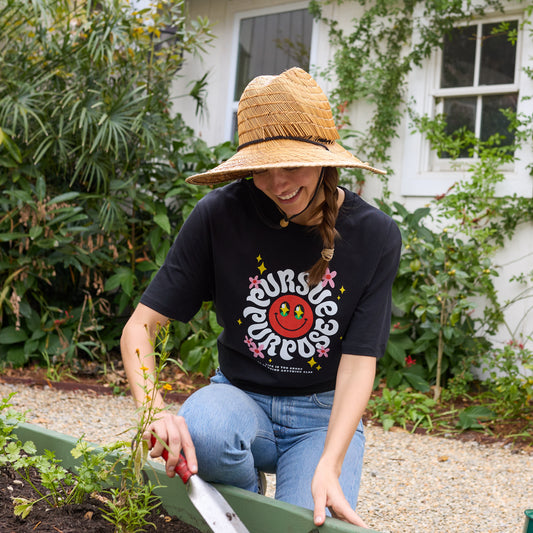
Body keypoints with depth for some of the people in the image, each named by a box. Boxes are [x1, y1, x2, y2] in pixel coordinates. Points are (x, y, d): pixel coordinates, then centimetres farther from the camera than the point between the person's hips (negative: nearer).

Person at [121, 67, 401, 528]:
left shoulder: (375, 235, -11)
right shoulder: (220, 215, -13)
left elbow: (359, 362, -13)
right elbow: (140, 325, -12)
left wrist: (328, 467, -27)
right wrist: (155, 411, -31)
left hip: (325, 414, 0)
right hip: (240, 395, 0)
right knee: (200, 429, -35)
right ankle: (245, 500, -1)